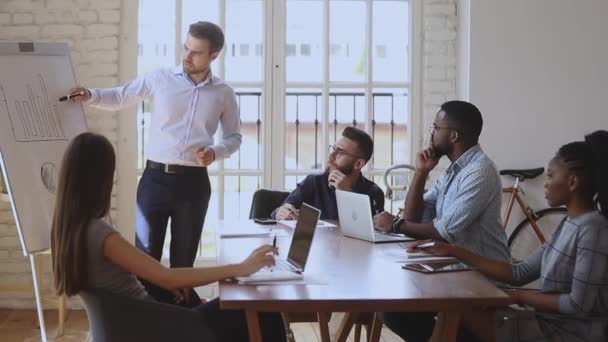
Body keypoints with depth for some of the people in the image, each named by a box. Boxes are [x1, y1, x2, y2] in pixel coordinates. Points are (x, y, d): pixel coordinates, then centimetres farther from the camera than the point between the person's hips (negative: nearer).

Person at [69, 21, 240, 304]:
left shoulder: (224, 94, 3)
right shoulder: (159, 79, 1)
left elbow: (234, 137, 12)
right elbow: (119, 97, 10)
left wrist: (215, 152, -8)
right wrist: (90, 95, -9)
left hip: (194, 182, 1)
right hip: (156, 178, -1)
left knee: (183, 258, 9)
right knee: (145, 254, -2)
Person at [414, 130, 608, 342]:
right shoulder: (569, 225, 10)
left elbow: (578, 304, -22)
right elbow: (520, 274, 7)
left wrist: (520, 297, -10)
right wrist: (454, 252, 4)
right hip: (551, 322, 8)